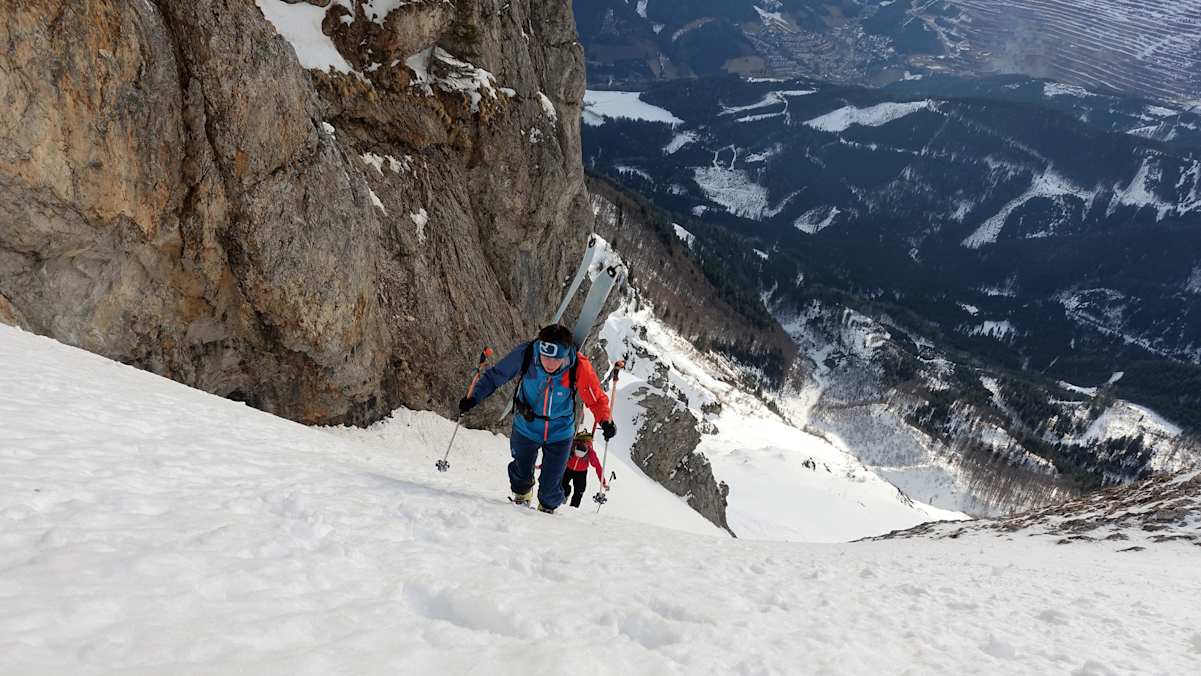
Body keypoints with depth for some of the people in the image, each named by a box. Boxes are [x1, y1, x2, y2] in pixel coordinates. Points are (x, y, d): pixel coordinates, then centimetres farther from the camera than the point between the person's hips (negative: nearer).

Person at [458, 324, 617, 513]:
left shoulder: (579, 366, -28)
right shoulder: (525, 354, -27)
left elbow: (597, 399, -16)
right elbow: (495, 375, -11)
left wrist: (606, 421, -33)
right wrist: (473, 398, -15)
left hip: (559, 434, -1)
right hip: (526, 428, 1)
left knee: (551, 485, 5)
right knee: (521, 473, 21)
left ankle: (547, 509, 40)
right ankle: (522, 498, 56)